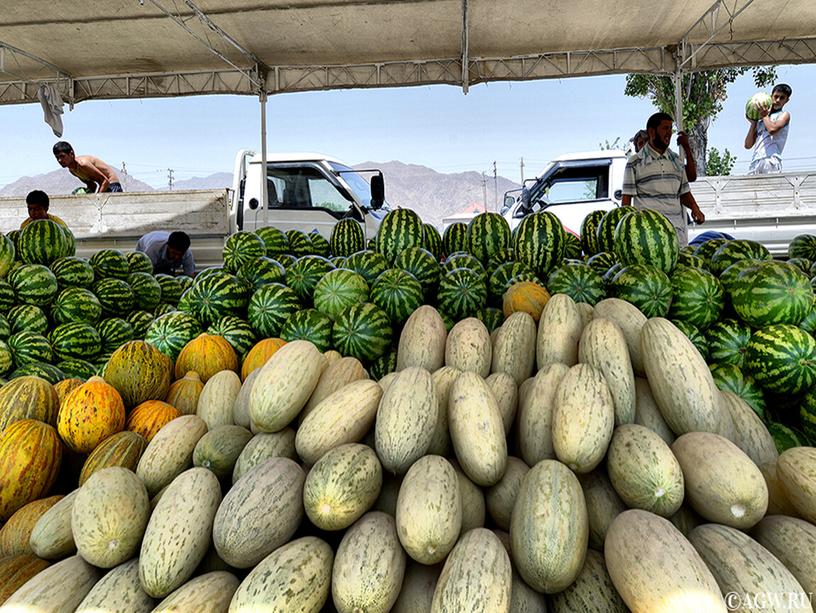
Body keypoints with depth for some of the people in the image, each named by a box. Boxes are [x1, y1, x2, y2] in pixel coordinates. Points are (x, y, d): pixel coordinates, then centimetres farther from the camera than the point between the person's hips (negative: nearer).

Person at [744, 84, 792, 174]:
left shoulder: (784, 115, 14)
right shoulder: (760, 121, 27)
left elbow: (772, 129, -10)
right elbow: (748, 145, 18)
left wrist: (764, 115, 8)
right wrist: (753, 123, 14)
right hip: (755, 162, 5)